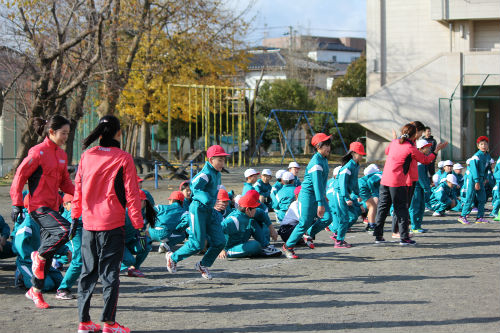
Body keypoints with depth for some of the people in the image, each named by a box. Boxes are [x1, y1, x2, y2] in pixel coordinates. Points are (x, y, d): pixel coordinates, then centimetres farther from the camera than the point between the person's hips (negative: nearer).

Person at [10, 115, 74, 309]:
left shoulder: (61, 155, 12)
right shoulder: (38, 152, -11)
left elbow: (64, 182, 20)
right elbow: (20, 176, -10)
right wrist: (17, 204, -14)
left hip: (53, 207, 8)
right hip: (39, 206, -8)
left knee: (47, 253, 8)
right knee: (64, 230, -27)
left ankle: (36, 291, 18)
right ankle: (39, 256, -4)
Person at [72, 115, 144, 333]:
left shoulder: (86, 157, 4)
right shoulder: (123, 159, -8)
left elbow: (78, 190, 9)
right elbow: (131, 194, -8)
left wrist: (75, 217, 17)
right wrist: (138, 224, -3)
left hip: (89, 223, 4)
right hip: (113, 225, -4)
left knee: (88, 271, 11)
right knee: (110, 272, 1)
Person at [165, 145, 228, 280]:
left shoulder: (217, 174, 11)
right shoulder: (206, 173, -17)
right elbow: (195, 188, -31)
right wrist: (206, 199, -45)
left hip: (209, 211, 9)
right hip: (198, 209, -9)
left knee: (220, 241, 0)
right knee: (197, 244, -7)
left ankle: (203, 265, 20)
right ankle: (172, 258, 16)